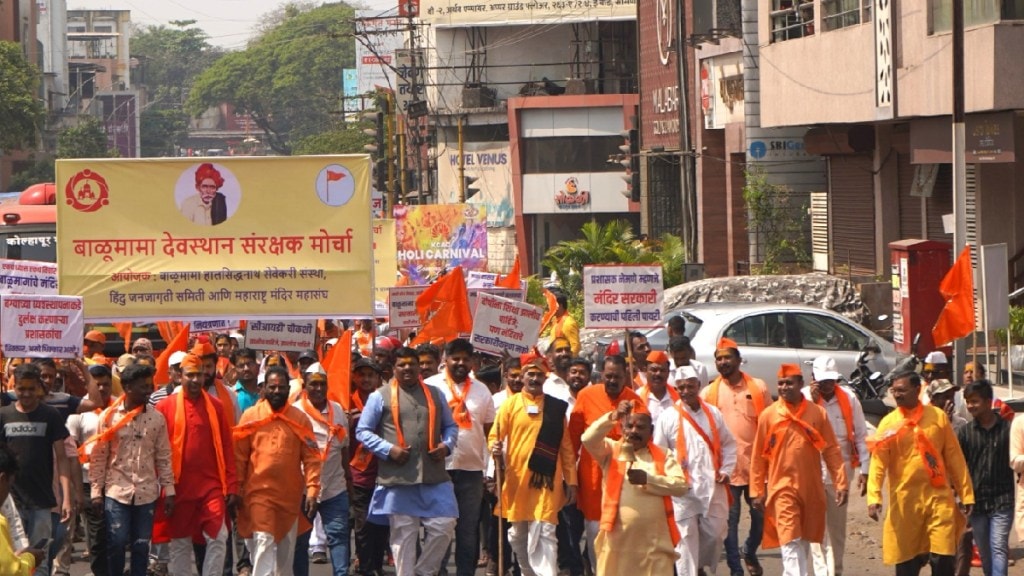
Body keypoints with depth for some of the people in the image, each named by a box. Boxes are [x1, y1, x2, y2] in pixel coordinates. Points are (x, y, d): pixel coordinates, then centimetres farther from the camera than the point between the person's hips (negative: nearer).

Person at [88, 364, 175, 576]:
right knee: (116, 544, -3)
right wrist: (96, 492, -3)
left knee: (141, 545, 4)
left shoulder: (157, 418, 4)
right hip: (117, 490, -2)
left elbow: (163, 457, 7)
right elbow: (98, 457, 0)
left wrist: (169, 491, 4)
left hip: (146, 492, 2)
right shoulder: (109, 417, -2)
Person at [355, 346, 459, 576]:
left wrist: (447, 445, 1)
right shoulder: (380, 397, 3)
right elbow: (363, 431, 2)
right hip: (398, 479, -3)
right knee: (403, 534, 2)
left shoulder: (435, 394, 15)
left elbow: (450, 426, 22)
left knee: (444, 526, -3)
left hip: (434, 476, 3)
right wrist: (389, 449, -11)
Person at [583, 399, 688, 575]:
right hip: (617, 540, -1)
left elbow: (681, 486, -2)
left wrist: (648, 479, -13)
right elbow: (589, 439, -13)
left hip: (655, 542, 1)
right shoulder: (611, 451, 7)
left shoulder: (663, 456, 10)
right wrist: (612, 417, -27)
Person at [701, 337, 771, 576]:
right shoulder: (709, 393, 3)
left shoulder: (758, 387, 4)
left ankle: (750, 552, 36)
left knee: (761, 514, 10)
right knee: (730, 518, 1)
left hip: (755, 464, 1)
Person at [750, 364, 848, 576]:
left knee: (804, 542, 13)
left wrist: (841, 483, -1)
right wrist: (757, 491, 1)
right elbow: (758, 456, 2)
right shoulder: (768, 415, -2)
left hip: (811, 489, 3)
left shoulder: (817, 413, 1)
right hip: (782, 489, -3)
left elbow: (831, 450, 4)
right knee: (791, 544, -11)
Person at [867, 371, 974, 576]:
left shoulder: (938, 416, 4)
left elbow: (954, 457, 8)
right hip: (904, 499, 0)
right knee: (906, 559, 7)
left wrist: (966, 494, 7)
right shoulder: (889, 423, 1)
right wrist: (874, 497, -19)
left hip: (938, 497, 0)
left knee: (942, 558, -6)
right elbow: (878, 463, -6)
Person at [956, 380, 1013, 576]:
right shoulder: (965, 432, 4)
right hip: (976, 501, 3)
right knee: (984, 552, 10)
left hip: (1002, 502, -3)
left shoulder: (1007, 428, -1)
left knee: (998, 548, -12)